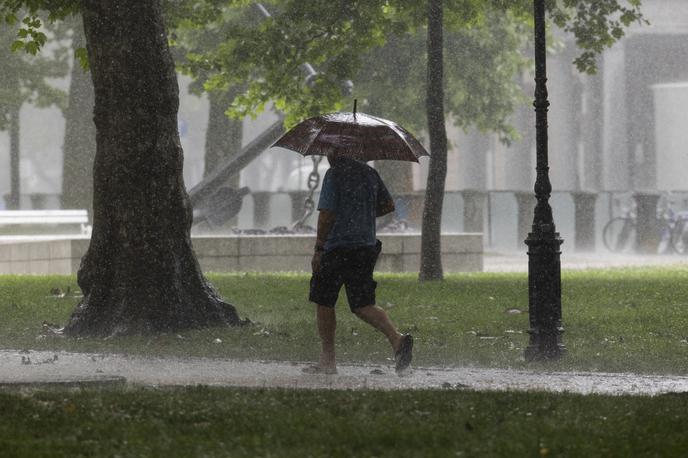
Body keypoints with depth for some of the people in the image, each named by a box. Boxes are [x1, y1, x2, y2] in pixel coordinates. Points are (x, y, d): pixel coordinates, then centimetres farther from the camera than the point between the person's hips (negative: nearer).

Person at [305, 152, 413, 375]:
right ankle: (396, 338, -19)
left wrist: (318, 250, -12)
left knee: (324, 302, 8)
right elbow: (388, 205, 18)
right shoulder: (369, 173, 10)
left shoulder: (334, 174, -10)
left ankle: (328, 359, 10)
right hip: (366, 247, 6)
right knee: (363, 305, 5)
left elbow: (327, 214, -15)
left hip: (337, 248, -6)